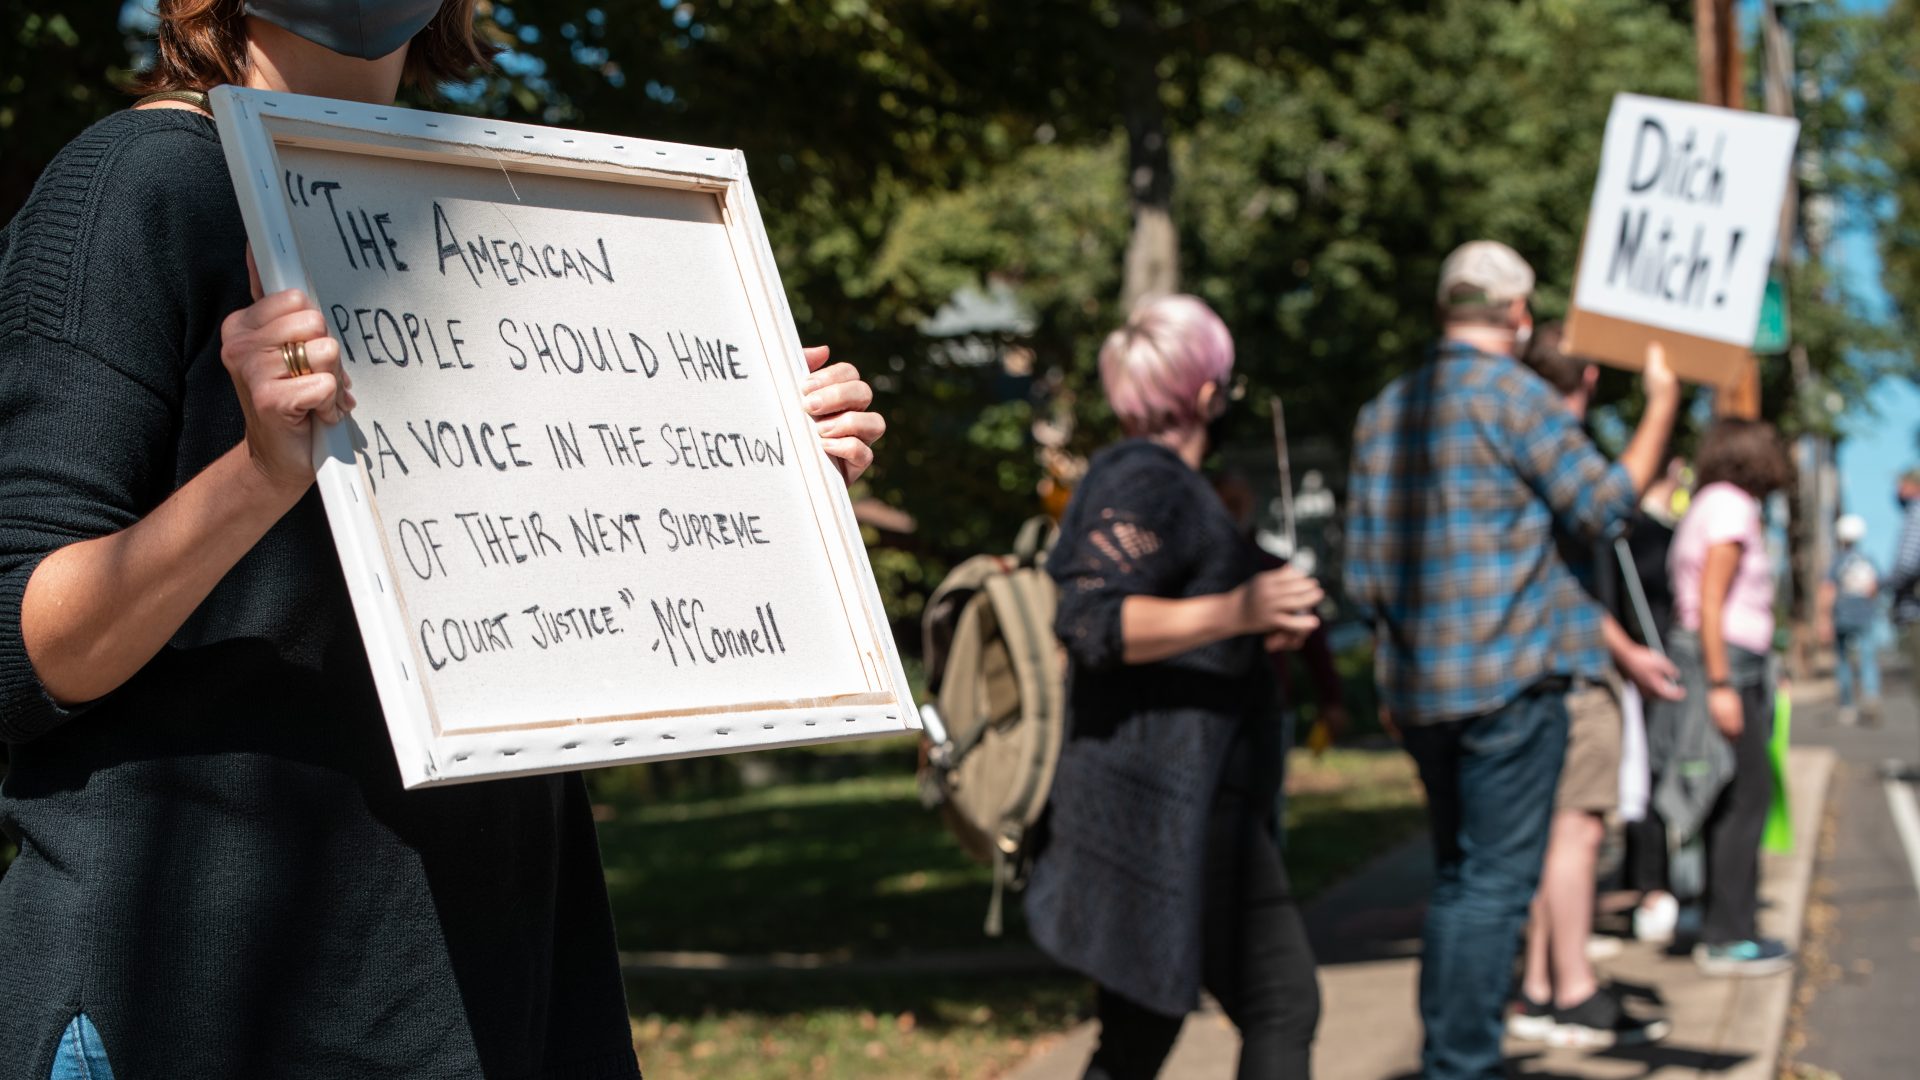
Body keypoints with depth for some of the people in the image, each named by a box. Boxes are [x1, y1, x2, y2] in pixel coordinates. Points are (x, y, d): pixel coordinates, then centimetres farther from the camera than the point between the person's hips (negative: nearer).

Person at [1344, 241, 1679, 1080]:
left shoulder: (1383, 411, 13)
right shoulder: (1513, 394, -9)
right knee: (1498, 878, -4)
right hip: (1508, 675, -7)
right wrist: (1661, 406, 6)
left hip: (1419, 685, 7)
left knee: (1457, 875, 17)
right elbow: (1601, 505, -6)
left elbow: (1362, 573, 14)